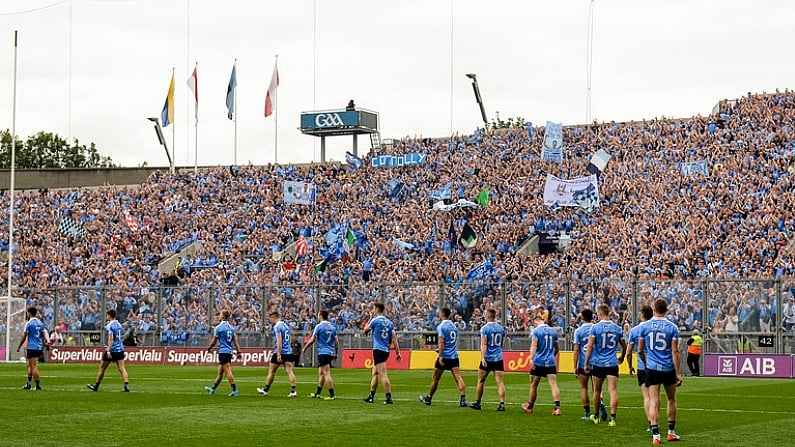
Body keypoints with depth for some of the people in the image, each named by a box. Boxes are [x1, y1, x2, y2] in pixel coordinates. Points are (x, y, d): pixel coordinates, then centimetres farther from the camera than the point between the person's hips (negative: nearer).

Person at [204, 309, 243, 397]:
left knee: (228, 371, -10)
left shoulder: (218, 328, -10)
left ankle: (234, 390, -17)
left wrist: (209, 348, 14)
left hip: (223, 351, -7)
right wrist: (238, 352, 6)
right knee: (220, 371, 16)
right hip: (230, 351, 7)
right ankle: (213, 388, 27)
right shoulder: (232, 328, 9)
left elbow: (214, 341, -3)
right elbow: (235, 341, 7)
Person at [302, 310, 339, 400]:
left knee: (326, 373, -10)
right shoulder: (332, 327, 10)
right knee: (321, 373, 18)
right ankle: (317, 393, 24)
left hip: (323, 353, -7)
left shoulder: (319, 326, -9)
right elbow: (336, 341, 10)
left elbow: (312, 340, -8)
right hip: (331, 353, 7)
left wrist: (305, 348, 6)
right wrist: (336, 353, 17)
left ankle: (332, 395, -15)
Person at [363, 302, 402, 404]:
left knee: (383, 375, -10)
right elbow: (394, 338, 6)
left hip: (378, 350, -8)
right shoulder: (389, 322, 10)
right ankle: (371, 396, 24)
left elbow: (366, 331, 7)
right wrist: (398, 353, 7)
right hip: (386, 351, 8)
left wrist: (369, 320, 19)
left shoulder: (375, 320, -8)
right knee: (375, 373, 17)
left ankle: (389, 398, -16)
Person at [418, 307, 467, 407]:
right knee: (458, 377, -6)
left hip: (444, 356, -5)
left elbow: (441, 342, -17)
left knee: (435, 379, 11)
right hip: (454, 356, 5)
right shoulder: (453, 326, 12)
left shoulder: (441, 327, -9)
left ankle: (428, 398, 25)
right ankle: (463, 399, -20)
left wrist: (440, 357, -19)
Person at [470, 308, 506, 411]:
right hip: (499, 358, 4)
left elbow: (483, 344, -16)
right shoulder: (501, 328, 9)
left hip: (487, 359, -4)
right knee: (499, 382, -2)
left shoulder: (485, 328, -8)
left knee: (481, 381, 11)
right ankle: (502, 404, -13)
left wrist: (483, 357, -21)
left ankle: (477, 403, 20)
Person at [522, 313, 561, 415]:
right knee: (553, 385, -7)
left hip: (538, 362, -3)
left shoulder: (536, 331, -3)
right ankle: (557, 407, -23)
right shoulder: (553, 331, 13)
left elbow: (534, 346, -16)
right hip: (551, 362, 3)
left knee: (533, 385, 12)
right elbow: (557, 348, 23)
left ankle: (529, 407, 26)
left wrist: (531, 359, -23)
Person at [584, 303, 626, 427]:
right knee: (613, 391, -6)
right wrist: (621, 357, 38)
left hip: (598, 364, -1)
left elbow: (590, 347, -8)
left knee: (597, 391, 14)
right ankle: (612, 418, -16)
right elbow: (624, 346, 19)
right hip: (612, 364, 1)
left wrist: (586, 363, -2)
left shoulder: (595, 328, -5)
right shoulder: (617, 328, 6)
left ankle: (596, 417, 29)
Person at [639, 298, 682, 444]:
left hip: (652, 368, 0)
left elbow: (640, 350, 7)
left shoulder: (645, 327, 0)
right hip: (668, 368, 0)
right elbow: (675, 352, -7)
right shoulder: (672, 328, -5)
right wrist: (678, 373, -4)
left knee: (654, 402, -2)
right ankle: (671, 432, 24)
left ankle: (655, 435, -10)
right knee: (671, 400, 18)